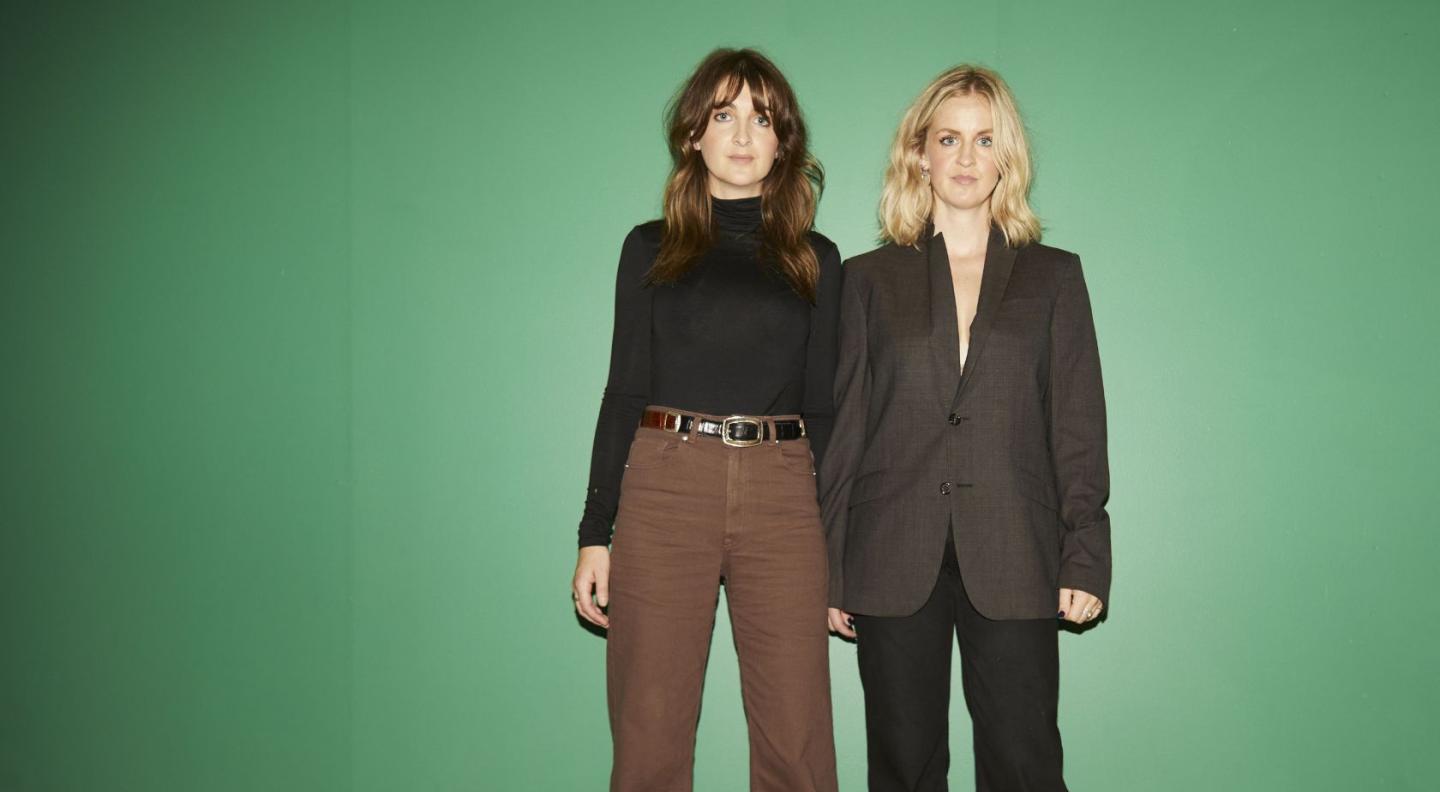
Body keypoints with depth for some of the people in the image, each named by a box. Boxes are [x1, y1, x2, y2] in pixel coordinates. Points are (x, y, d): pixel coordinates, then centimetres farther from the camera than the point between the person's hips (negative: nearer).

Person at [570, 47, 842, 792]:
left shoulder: (815, 259, 12)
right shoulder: (650, 249, 11)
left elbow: (822, 407, 11)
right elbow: (624, 391, 8)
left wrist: (840, 549, 6)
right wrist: (594, 532, 2)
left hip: (781, 498, 1)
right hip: (665, 486, 0)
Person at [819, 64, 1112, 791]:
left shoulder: (1053, 276, 12)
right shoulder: (870, 278, 10)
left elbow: (1078, 425, 7)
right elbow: (843, 429, 7)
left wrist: (1085, 559, -1)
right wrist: (828, 568, 3)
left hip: (1012, 563, 0)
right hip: (895, 561, 0)